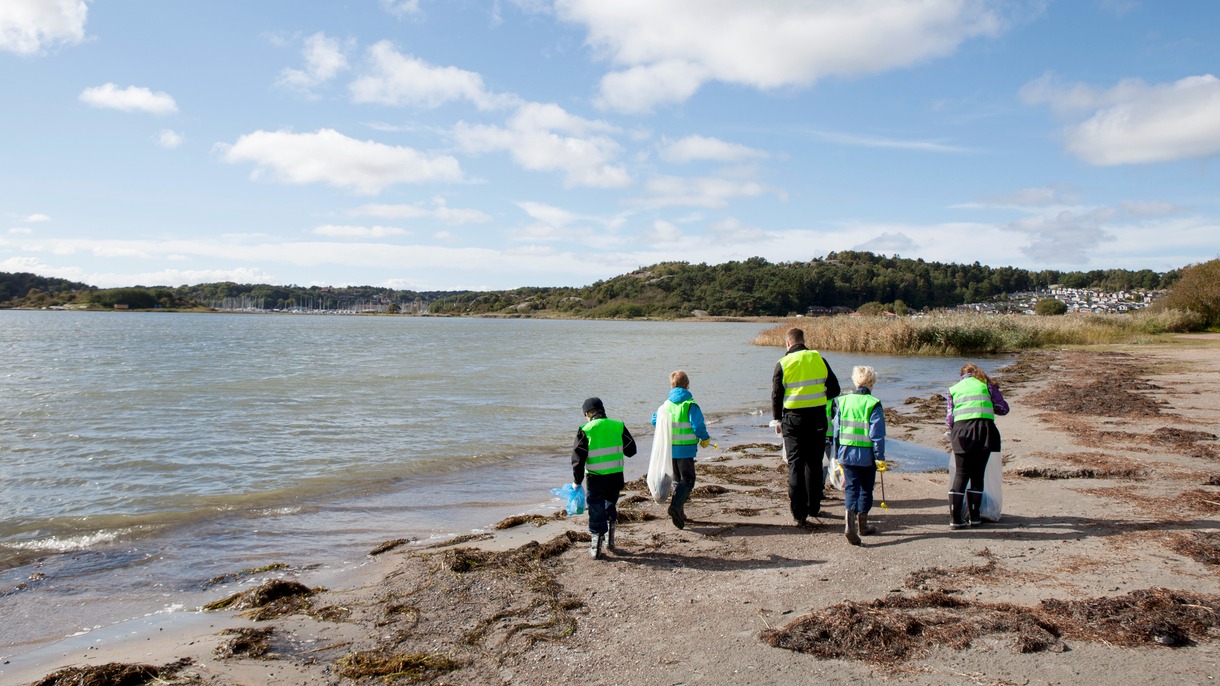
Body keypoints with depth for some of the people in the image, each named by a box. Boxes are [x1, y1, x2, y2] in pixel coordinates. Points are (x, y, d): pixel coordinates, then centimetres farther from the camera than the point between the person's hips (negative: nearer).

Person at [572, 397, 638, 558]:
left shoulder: (585, 430, -6)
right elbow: (631, 450, 11)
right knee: (611, 506, 24)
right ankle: (610, 539, 27)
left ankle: (596, 548, 9)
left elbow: (578, 458, -6)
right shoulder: (619, 426, 2)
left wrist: (577, 481, 4)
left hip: (596, 479, -3)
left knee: (597, 511, 6)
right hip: (616, 477, 3)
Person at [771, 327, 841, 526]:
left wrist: (777, 420, 10)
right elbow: (834, 390, 5)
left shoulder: (783, 364, -6)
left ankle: (799, 513, 0)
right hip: (817, 417, 2)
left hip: (793, 419, -2)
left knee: (795, 465, 3)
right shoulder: (819, 360, 1)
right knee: (814, 464, 15)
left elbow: (776, 396, -2)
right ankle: (813, 507, 23)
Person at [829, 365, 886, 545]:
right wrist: (880, 458, -5)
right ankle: (862, 525, 26)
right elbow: (877, 435, -11)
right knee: (866, 490, 14)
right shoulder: (873, 404, -9)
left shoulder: (842, 401, 4)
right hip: (867, 456, -3)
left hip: (846, 454, 3)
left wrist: (838, 455, 17)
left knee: (851, 488, 3)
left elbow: (836, 430, 8)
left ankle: (849, 523, -17)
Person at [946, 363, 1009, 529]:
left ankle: (955, 518, -3)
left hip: (961, 429, 1)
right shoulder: (986, 385, 18)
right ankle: (974, 516, 11)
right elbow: (1003, 408, 16)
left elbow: (949, 418, 13)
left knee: (960, 475, 4)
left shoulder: (954, 389, 20)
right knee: (977, 475, 9)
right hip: (984, 429, -1)